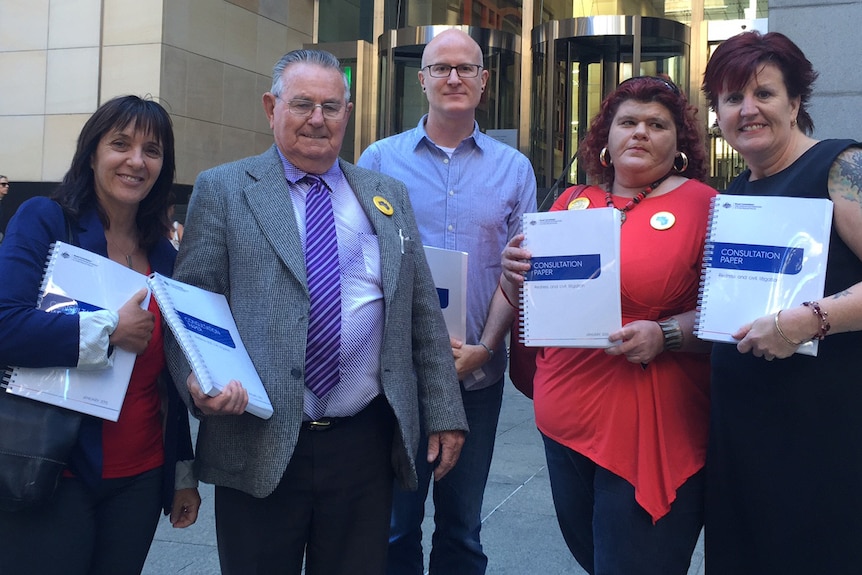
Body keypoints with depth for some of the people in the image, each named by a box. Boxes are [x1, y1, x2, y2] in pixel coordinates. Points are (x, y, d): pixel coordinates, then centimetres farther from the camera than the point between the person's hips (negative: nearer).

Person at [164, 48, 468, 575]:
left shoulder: (389, 196, 11)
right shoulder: (222, 190, 3)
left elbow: (423, 313, 11)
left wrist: (444, 413, 7)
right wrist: (200, 378, -20)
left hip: (366, 446, 3)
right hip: (259, 449, -2)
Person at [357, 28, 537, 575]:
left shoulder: (514, 168, 6)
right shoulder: (380, 159, 3)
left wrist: (484, 348, -10)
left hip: (478, 373, 1)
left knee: (462, 529, 14)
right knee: (394, 525, 9)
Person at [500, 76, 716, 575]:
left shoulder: (702, 204, -3)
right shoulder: (572, 203, 10)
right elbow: (526, 301, 17)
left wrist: (665, 336, -24)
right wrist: (516, 273, -4)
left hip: (650, 433, -5)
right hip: (563, 419, 5)